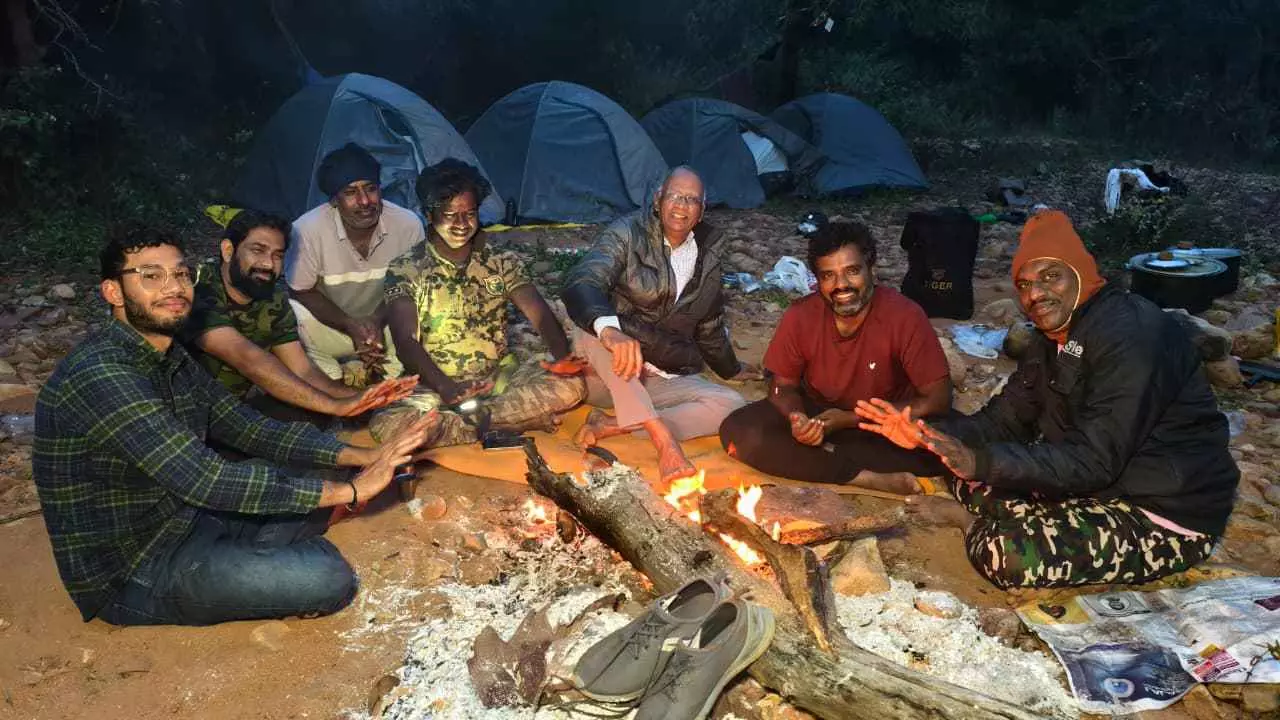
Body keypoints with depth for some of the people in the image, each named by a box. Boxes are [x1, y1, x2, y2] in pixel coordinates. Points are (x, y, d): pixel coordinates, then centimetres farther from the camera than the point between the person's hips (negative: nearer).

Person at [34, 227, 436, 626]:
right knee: (329, 579, -19)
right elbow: (204, 480, -31)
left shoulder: (172, 360, 5)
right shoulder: (101, 374, -25)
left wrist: (362, 456, -8)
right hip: (131, 574, -9)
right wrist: (350, 491, -28)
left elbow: (249, 429, 5)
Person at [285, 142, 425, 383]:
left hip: (384, 320, 2)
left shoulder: (408, 225, -20)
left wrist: (378, 320, -22)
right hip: (328, 323, -2)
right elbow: (301, 291, -12)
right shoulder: (307, 230, -25)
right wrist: (351, 326, -23)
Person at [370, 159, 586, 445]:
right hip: (437, 386, -2)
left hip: (500, 378, 2)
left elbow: (541, 315, -6)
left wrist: (565, 362, -28)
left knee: (572, 386, -24)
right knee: (385, 424, -34)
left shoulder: (502, 262, 5)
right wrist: (446, 387, -33)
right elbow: (405, 341, -14)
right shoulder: (405, 271, -3)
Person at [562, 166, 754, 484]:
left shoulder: (707, 255, 5)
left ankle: (612, 426, -28)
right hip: (607, 373, -4)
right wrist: (609, 330, -50)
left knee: (730, 404, -20)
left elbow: (709, 324, 21)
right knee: (596, 326, -36)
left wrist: (731, 369, 32)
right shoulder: (628, 233, -11)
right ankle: (662, 436, -41)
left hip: (664, 380, 5)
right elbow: (580, 283, -30)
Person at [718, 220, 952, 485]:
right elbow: (784, 385, -1)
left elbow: (938, 400, -19)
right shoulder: (800, 317, -14)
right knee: (737, 431, -24)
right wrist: (797, 419, -25)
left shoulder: (905, 316, -21)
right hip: (817, 415, 2)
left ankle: (824, 454, -19)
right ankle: (869, 478, -24)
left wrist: (852, 420, -25)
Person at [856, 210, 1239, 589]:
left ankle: (970, 518, 1)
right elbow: (1005, 419, 5)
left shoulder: (1131, 333, -24)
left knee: (1007, 554, -25)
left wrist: (981, 461, -34)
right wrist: (926, 434, -11)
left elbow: (1094, 461, -28)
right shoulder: (1056, 335, 6)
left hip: (1168, 519, -9)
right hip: (1102, 485, 9)